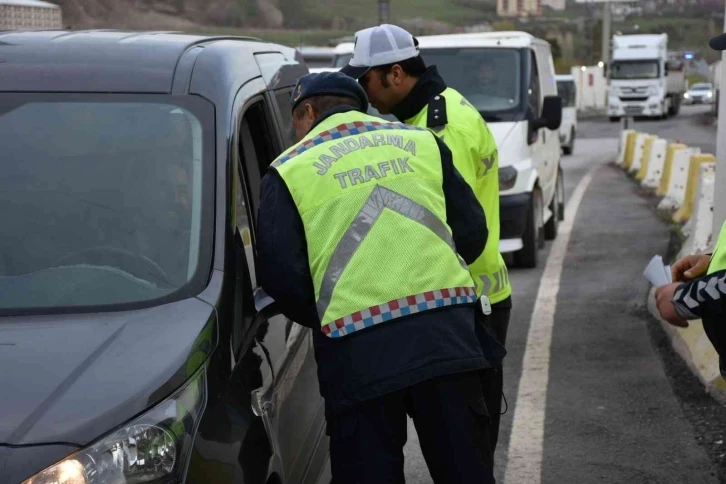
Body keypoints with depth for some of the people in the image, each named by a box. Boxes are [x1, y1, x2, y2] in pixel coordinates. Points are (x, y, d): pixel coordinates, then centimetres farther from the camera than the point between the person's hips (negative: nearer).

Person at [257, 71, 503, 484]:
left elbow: (281, 274, -1)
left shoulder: (290, 171, 5)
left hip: (359, 349, -3)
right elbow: (472, 230, 13)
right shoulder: (421, 142, 14)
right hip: (446, 330, 3)